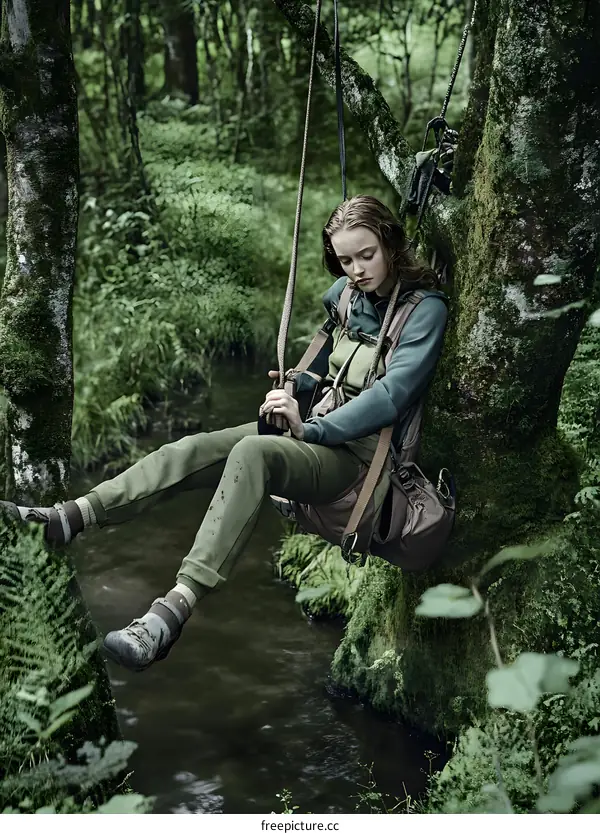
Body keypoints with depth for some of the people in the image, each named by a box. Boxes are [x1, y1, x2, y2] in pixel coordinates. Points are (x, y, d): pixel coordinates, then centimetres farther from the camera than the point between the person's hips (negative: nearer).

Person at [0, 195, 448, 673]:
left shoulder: (424, 308, -10)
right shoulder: (344, 293, 12)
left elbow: (392, 393, -20)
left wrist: (309, 429, -23)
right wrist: (295, 383, 6)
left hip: (359, 452, -7)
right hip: (316, 426, 7)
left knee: (252, 452, -37)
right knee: (195, 449, -16)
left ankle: (176, 607, -49)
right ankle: (63, 520, -23)